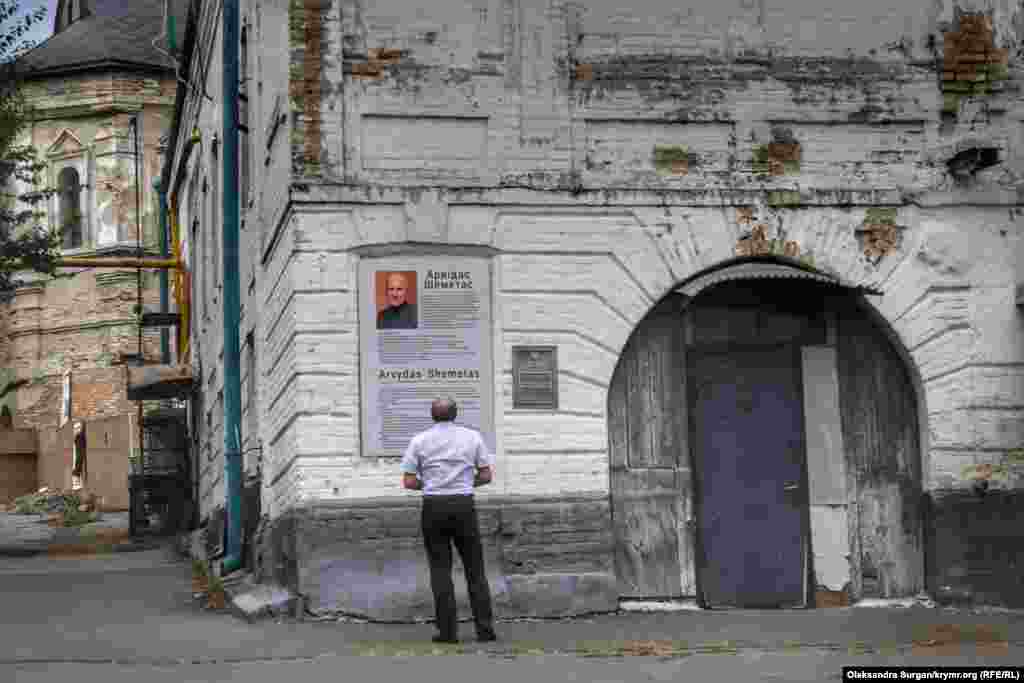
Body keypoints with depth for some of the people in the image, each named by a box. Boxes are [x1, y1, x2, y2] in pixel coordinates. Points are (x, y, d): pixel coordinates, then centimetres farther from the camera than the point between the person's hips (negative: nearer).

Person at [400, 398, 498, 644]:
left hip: (433, 507, 0)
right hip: (464, 506, 0)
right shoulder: (472, 437, 5)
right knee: (475, 569, 7)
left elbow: (409, 482, 0)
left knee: (441, 570, 5)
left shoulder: (419, 441, 3)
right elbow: (486, 476, 5)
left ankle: (448, 630, 1)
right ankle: (485, 628, 2)